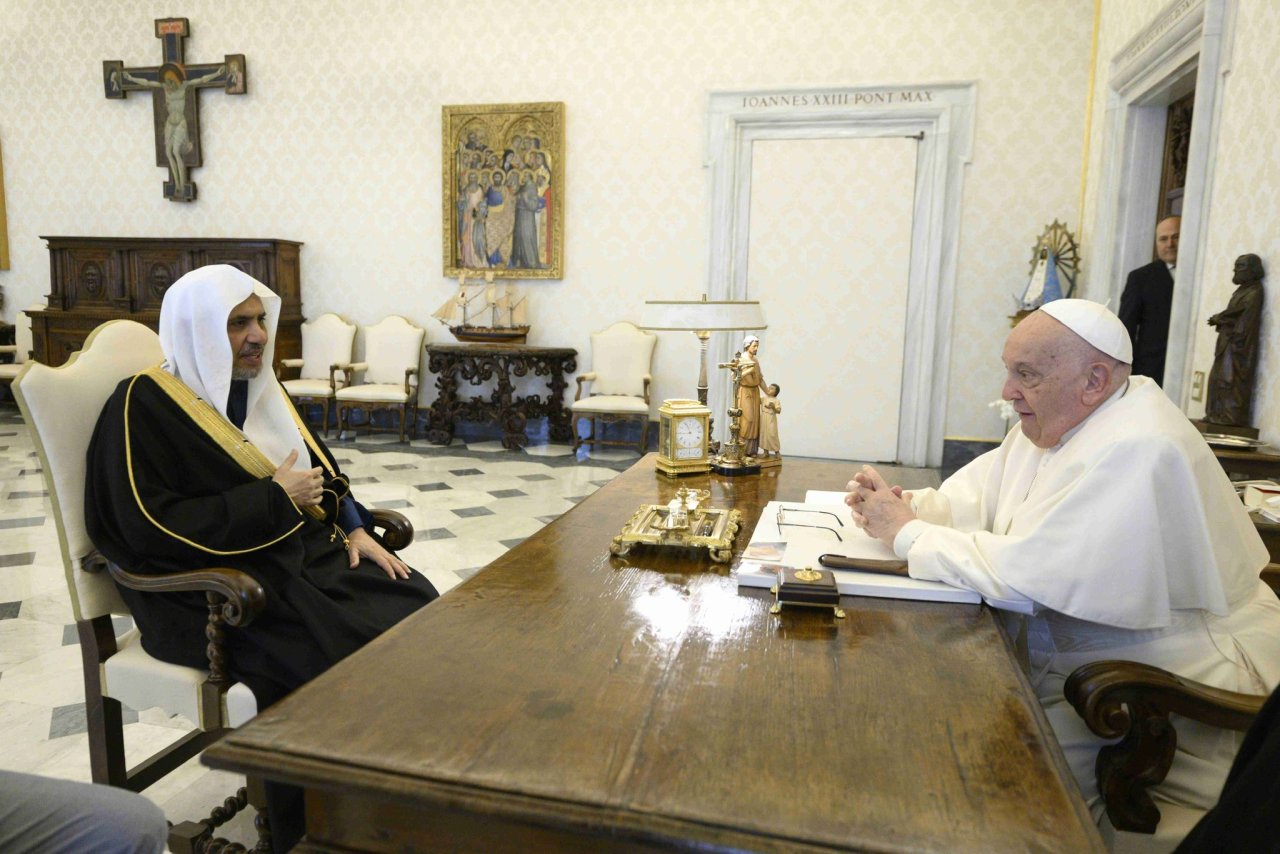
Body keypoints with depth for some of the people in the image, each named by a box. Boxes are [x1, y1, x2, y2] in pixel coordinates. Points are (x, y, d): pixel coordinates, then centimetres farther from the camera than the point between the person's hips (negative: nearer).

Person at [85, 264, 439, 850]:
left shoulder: (255, 387, 13)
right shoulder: (145, 404, -10)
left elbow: (318, 467, 20)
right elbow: (151, 528, -19)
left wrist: (355, 528, 3)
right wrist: (273, 499, -17)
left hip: (304, 552, 8)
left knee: (418, 608, -10)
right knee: (336, 657, -28)